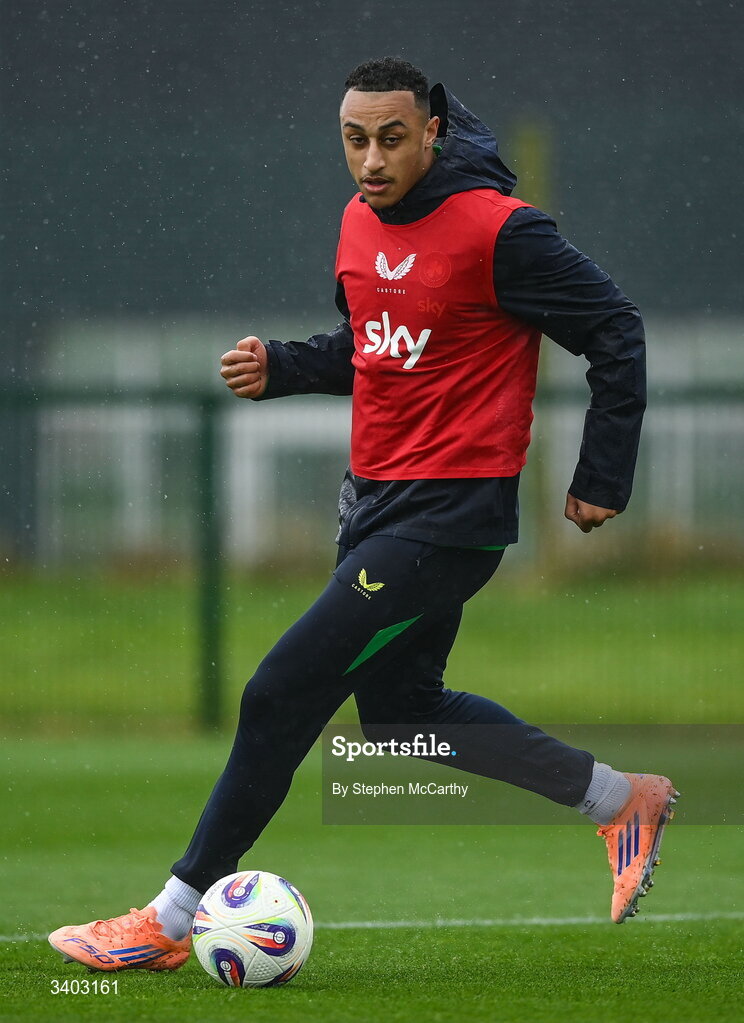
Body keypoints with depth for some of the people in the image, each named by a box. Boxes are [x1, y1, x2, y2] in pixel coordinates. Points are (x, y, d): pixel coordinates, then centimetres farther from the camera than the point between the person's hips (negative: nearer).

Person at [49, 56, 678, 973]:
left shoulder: (496, 230, -18)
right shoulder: (360, 221, 6)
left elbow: (613, 331, -12)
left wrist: (603, 477, -10)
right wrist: (279, 368, 2)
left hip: (448, 516, -10)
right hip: (375, 499, 10)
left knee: (282, 696, -11)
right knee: (398, 708, 21)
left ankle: (168, 923, -3)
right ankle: (619, 800, 34)